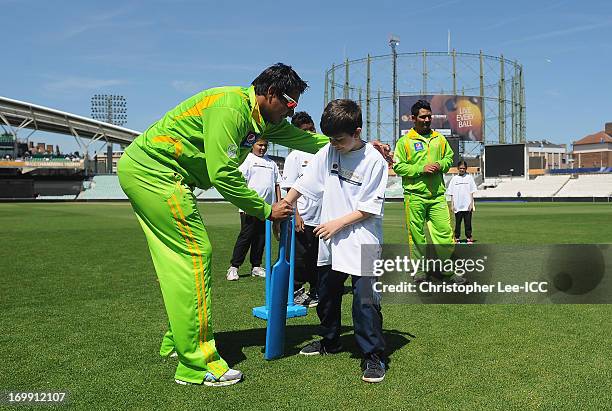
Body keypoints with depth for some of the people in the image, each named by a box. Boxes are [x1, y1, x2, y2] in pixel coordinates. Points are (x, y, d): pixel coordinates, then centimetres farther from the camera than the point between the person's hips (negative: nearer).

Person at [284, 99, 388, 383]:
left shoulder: (374, 160, -12)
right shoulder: (327, 153, 3)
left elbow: (371, 207, -12)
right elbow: (303, 184, 9)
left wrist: (339, 223, -15)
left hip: (362, 242, -6)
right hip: (330, 240, 6)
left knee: (365, 299, -10)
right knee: (326, 295, 18)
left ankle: (373, 355, 5)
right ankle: (330, 341, 38)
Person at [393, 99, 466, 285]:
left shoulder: (439, 138, 13)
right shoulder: (405, 141, 0)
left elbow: (449, 157, 20)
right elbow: (398, 166, -5)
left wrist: (440, 165, -2)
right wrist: (421, 169, -13)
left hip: (437, 194, 3)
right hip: (414, 195, -3)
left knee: (445, 231, 1)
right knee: (417, 234, 3)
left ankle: (448, 269, 12)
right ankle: (419, 269, 14)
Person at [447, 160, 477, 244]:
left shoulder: (469, 178, 5)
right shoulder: (454, 179, 7)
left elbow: (471, 192, 4)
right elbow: (451, 194, 7)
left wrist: (471, 203, -4)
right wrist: (452, 205, 1)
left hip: (467, 205, -1)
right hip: (457, 206, 1)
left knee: (468, 222, 2)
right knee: (457, 222, 5)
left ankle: (469, 237, 10)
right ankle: (457, 238, 12)